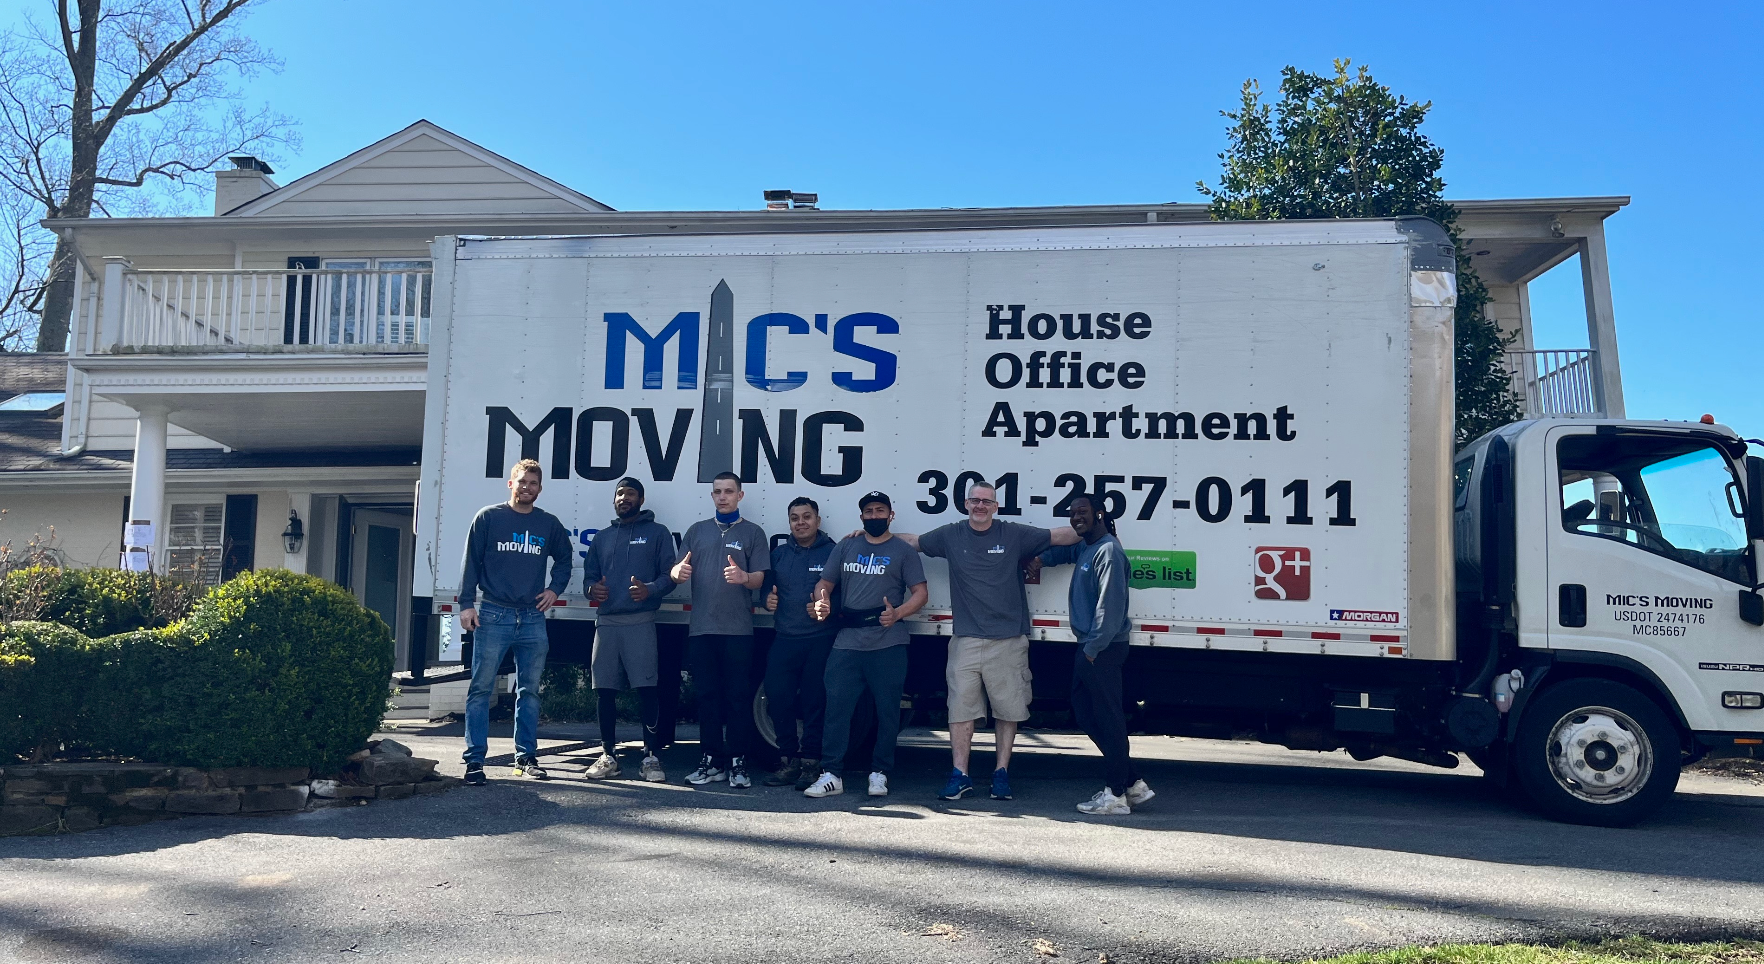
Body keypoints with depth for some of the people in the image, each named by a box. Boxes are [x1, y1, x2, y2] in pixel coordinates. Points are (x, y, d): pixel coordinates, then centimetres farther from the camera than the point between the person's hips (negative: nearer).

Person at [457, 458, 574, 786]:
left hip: (533, 618, 3)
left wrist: (555, 589, 9)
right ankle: (474, 760, 0)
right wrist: (467, 604, -6)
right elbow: (471, 562, 1)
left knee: (529, 691, 8)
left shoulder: (549, 524, 10)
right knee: (481, 688, -3)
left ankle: (526, 757, 15)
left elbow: (564, 559, 24)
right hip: (493, 615, -3)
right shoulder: (488, 517, 2)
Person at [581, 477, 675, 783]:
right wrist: (592, 589, -2)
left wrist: (650, 590, -19)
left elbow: (669, 574, 1)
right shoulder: (602, 537, 22)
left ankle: (651, 757, -4)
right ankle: (608, 756, 13)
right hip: (606, 622, 4)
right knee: (605, 692, 4)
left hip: (640, 622, -4)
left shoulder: (657, 533, 8)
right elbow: (589, 574, 22)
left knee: (646, 691, -9)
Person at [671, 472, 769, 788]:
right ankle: (710, 760, 12)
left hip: (738, 630, -3)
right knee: (707, 695, 5)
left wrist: (743, 577, -24)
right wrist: (678, 571, -16)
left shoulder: (752, 533, 6)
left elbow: (759, 579, -1)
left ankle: (738, 763, 2)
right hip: (701, 629, 3)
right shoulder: (697, 531, 14)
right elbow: (678, 571, 9)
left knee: (738, 696, -3)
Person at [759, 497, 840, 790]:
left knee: (815, 702, -2)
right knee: (777, 697, 0)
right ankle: (789, 760, 13)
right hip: (785, 639, 4)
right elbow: (766, 586, 23)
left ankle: (811, 763, 8)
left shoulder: (833, 552, 1)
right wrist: (768, 599, 2)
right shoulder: (779, 553, 16)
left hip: (821, 641, -4)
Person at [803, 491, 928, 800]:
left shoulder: (903, 551, 6)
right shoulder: (846, 547, 16)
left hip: (888, 644, -2)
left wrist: (897, 613, -16)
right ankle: (831, 774, 1)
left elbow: (920, 593, 2)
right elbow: (824, 583, 16)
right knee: (837, 706, -3)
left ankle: (879, 773, 13)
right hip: (846, 643, 3)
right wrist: (821, 601, -7)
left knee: (887, 710, 2)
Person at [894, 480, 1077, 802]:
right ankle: (960, 775, 6)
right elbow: (911, 541, 18)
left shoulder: (1015, 534, 4)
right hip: (966, 640, 1)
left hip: (1008, 640, -1)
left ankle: (1001, 773, 15)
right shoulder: (950, 535, 8)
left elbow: (1060, 536, 5)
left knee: (1008, 710, 4)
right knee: (961, 708, -1)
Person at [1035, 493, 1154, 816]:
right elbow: (1065, 549, 41)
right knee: (1085, 713, 14)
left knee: (1108, 718, -5)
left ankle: (1115, 795, 3)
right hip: (1088, 646, 11)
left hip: (1102, 648, -11)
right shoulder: (1085, 548, 16)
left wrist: (1093, 648, -19)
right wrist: (1040, 558, 23)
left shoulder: (1108, 551, -14)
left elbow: (1110, 604, -21)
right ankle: (1133, 783, 20)